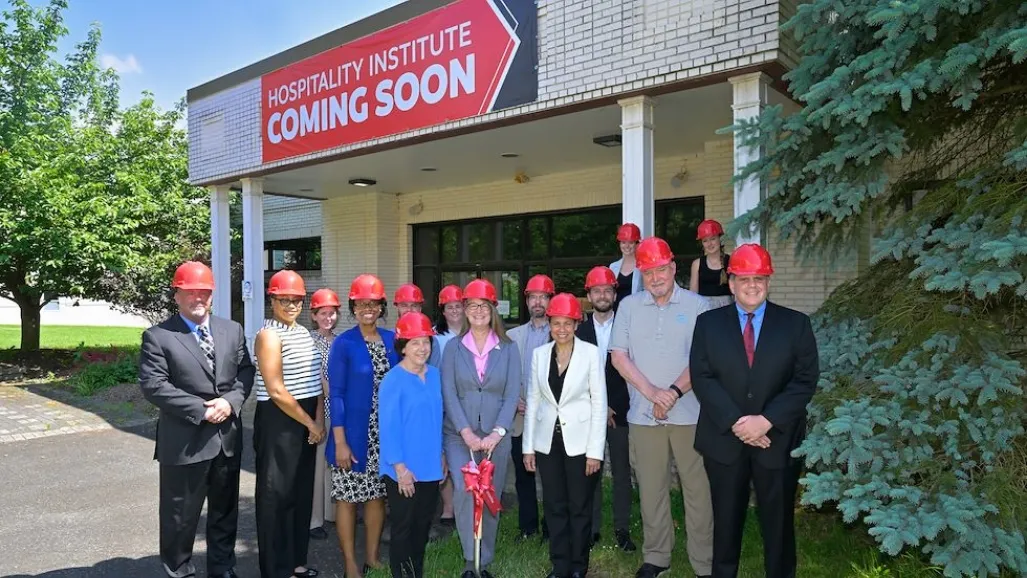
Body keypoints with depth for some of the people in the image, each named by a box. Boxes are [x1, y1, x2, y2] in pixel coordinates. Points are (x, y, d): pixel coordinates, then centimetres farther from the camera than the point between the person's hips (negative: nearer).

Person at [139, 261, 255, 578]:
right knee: (180, 515, 9)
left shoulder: (232, 329, 8)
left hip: (228, 437, 5)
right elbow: (153, 386, -14)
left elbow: (246, 371, 7)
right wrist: (201, 410, -17)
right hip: (184, 441, -4)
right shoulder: (157, 336, -6)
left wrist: (231, 401, -11)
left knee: (225, 510, 17)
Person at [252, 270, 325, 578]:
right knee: (276, 495, 3)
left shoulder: (304, 332, 12)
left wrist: (319, 420, -1)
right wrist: (309, 423, -11)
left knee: (303, 492, 15)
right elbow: (276, 391, -18)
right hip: (278, 423, -8)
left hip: (307, 423, 8)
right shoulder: (269, 335, -13)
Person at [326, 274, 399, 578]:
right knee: (348, 498, 6)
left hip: (385, 434, 4)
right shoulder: (343, 343, -8)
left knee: (378, 495, 14)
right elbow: (335, 394, -10)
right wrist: (340, 441, -14)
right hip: (353, 434, -4)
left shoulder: (392, 340, 4)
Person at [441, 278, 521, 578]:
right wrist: (467, 433, -14)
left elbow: (512, 394, -2)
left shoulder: (508, 348, 3)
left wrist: (496, 434, -14)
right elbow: (449, 394, -3)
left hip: (495, 436, 1)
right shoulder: (453, 347, 4)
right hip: (459, 435, -1)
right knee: (464, 490, -20)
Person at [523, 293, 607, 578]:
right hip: (548, 440, 3)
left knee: (580, 506, 8)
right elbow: (533, 399, 6)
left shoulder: (590, 352, -8)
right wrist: (528, 446, 3)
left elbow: (599, 402, -7)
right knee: (554, 506, 11)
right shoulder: (539, 354, 2)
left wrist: (595, 450, -10)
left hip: (579, 440, -3)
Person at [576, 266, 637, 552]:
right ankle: (593, 528, 16)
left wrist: (610, 406, -6)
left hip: (620, 411, -1)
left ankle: (622, 529, 16)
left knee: (621, 472, 5)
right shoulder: (579, 331, 5)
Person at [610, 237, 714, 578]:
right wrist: (651, 392, -11)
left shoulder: (696, 305, 0)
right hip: (643, 415, 2)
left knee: (697, 488, 4)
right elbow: (618, 356, 0)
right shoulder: (629, 306, 6)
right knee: (650, 488, 10)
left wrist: (674, 391, -15)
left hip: (689, 413, -2)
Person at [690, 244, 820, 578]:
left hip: (778, 441, 0)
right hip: (724, 440, 0)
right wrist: (735, 422, -16)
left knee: (778, 522, 13)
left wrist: (766, 420, -17)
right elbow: (702, 377, -5)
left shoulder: (796, 324, 1)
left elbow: (806, 380, -6)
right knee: (726, 520, 13)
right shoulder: (708, 323, 1)